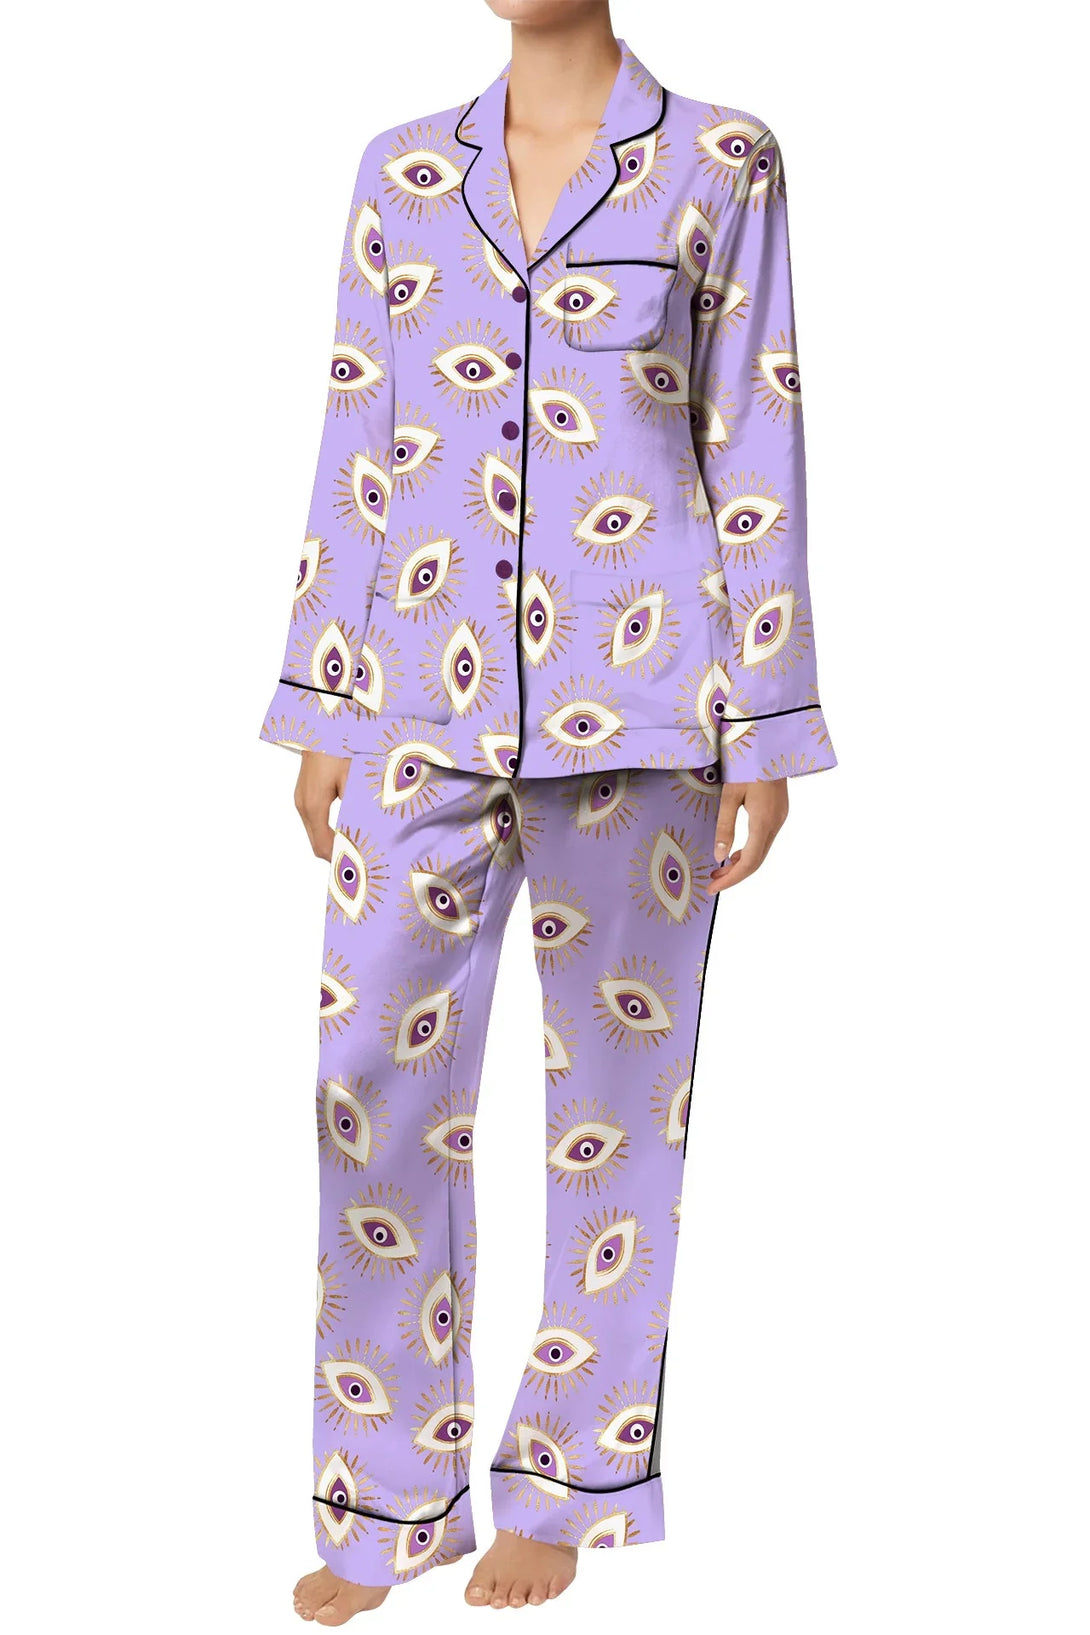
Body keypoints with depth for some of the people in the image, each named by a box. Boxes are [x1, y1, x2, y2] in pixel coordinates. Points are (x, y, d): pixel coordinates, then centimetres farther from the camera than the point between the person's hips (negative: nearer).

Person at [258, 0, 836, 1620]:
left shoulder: (719, 161, 2)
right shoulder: (401, 170, 11)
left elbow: (755, 451, 1)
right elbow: (359, 454, 11)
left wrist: (766, 727, -2)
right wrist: (322, 711, 8)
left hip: (635, 698, -3)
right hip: (429, 700, 3)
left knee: (613, 1093, 5)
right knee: (375, 1087, 0)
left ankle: (566, 1489, 21)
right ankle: (388, 1503, 15)